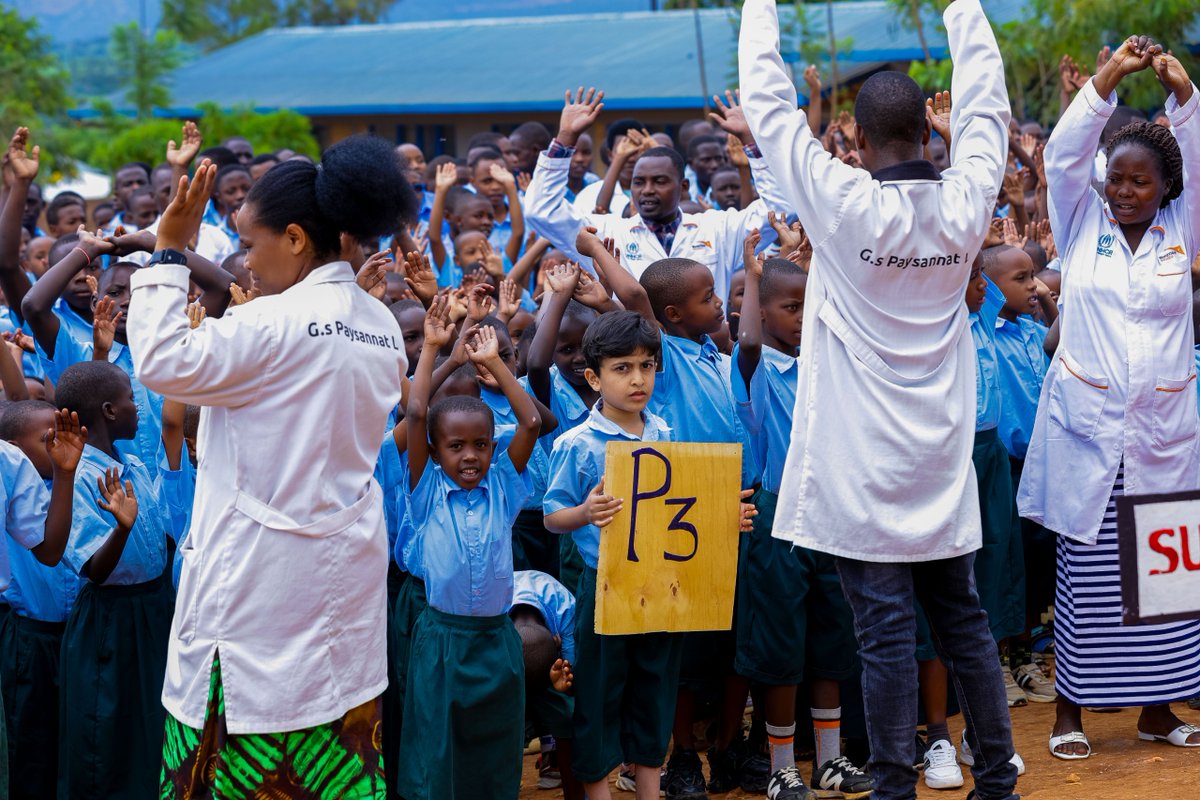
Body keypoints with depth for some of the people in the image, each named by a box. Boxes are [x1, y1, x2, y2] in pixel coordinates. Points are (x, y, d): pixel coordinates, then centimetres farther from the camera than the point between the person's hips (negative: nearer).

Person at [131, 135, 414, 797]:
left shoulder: (276, 322, -18)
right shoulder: (381, 327, 8)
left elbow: (163, 363, -21)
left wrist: (169, 254, -14)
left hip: (264, 565, -8)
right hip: (349, 565, 8)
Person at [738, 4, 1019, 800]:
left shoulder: (845, 204, -15)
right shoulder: (964, 204, -4)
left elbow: (769, 105, -7)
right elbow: (986, 108, 12)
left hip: (864, 469, -4)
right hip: (943, 464, 4)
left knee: (886, 631, -2)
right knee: (964, 621, 14)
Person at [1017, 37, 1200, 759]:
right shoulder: (1083, 224, 5)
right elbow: (1064, 156, -7)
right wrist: (1109, 78, -16)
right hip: (1086, 426, -1)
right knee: (1085, 574, 1)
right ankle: (1072, 708, 9)